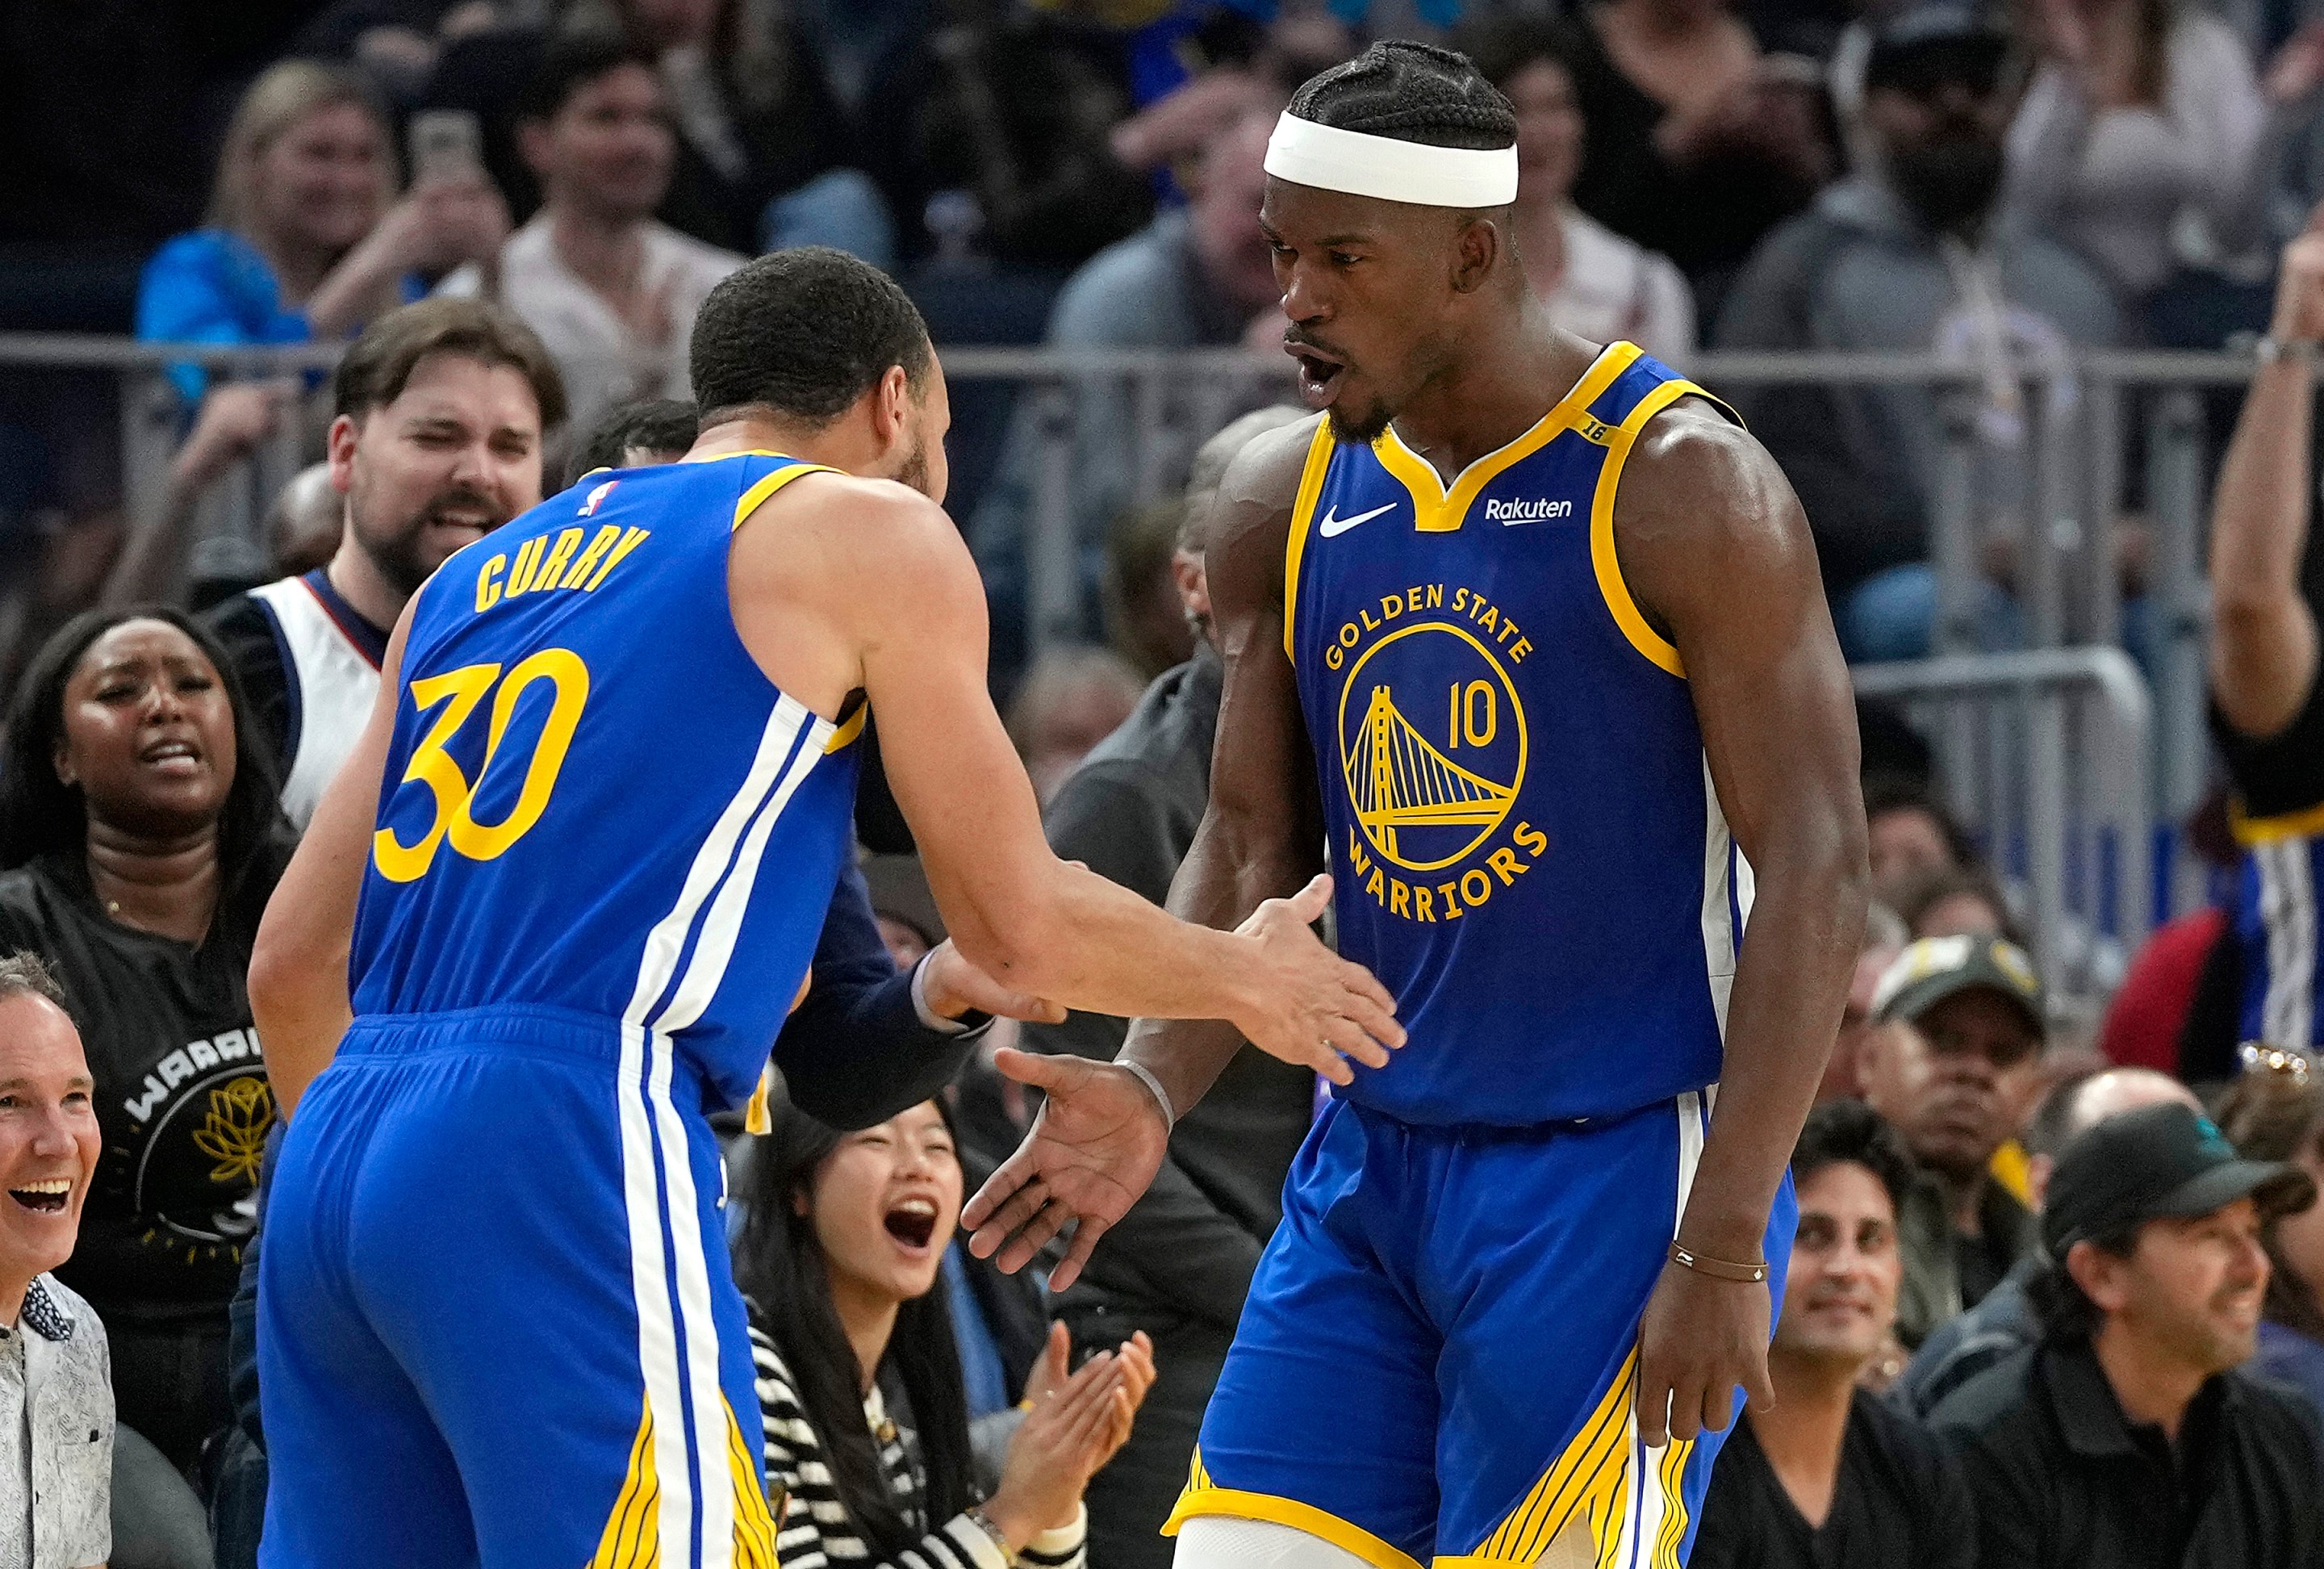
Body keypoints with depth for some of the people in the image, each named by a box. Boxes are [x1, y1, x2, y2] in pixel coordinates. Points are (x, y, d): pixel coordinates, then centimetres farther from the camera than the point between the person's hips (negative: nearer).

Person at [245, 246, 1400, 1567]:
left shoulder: (480, 572, 25)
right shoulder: (872, 535, 7)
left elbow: (296, 963, 24)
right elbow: (1019, 926, 8)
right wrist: (1246, 978, 26)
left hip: (333, 1158, 7)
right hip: (566, 1144, -7)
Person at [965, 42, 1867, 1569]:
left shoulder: (1679, 491, -12)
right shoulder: (1283, 507, 7)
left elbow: (1816, 873, -14)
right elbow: (1251, 850, 13)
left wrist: (1726, 1248, -20)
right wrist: (1151, 1093, -8)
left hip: (1618, 1166, -6)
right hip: (1371, 1160, 6)